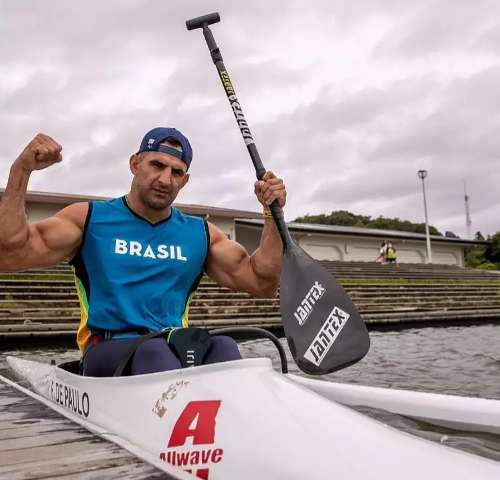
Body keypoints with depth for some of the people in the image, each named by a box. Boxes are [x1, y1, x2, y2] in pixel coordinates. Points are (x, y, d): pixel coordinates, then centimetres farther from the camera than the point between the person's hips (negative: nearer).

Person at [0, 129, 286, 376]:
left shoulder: (201, 234, 16)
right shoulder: (89, 219, 8)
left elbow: (262, 284, 15)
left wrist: (272, 214, 7)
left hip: (179, 350, 3)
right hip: (108, 350, -2)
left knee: (223, 347, -30)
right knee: (154, 350, -36)